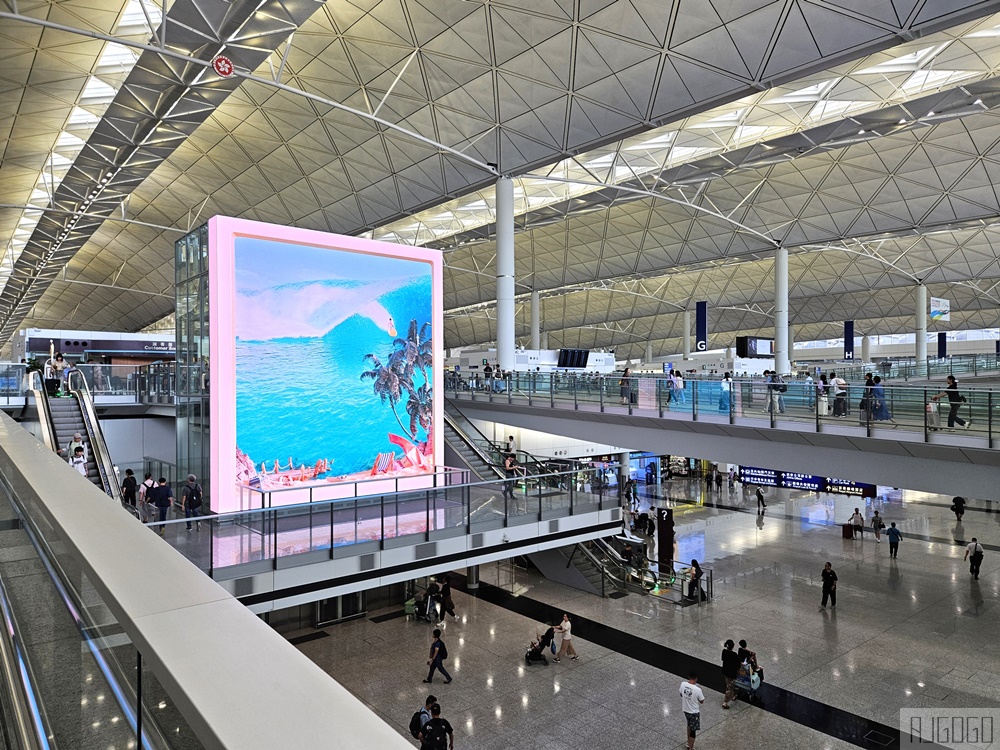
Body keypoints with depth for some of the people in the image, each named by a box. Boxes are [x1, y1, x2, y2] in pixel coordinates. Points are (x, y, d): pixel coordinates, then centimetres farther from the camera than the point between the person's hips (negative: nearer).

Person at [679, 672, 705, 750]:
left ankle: (689, 743, 44)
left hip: (685, 709, 6)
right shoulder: (697, 689, -28)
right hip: (694, 712, -6)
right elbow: (702, 701, -12)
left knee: (689, 725, 29)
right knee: (693, 731, 10)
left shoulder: (683, 684, -13)